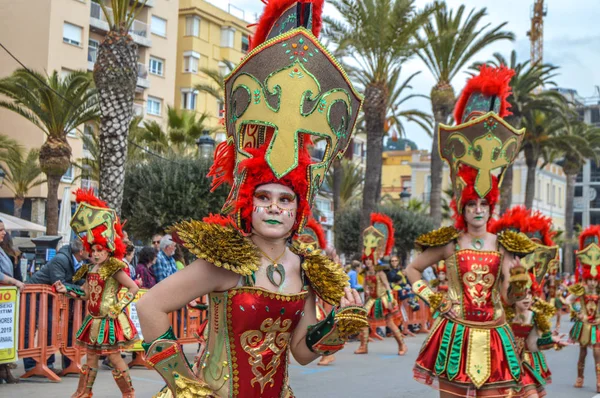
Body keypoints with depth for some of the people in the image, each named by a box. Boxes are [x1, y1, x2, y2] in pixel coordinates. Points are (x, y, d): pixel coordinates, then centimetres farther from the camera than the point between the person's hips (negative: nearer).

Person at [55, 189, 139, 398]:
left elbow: (133, 288, -15)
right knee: (91, 356, 14)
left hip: (109, 320, -8)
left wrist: (120, 307, -16)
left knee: (114, 357, -2)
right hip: (94, 319, 8)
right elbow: (86, 294, 13)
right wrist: (66, 290, 4)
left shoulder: (114, 268, -14)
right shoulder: (90, 269, 8)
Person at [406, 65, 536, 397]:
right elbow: (411, 269, 10)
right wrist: (432, 299, 1)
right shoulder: (449, 243, 0)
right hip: (455, 332, -1)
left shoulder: (503, 246, 4)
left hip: (492, 335, 1)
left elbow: (509, 299, 7)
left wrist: (518, 278, -12)